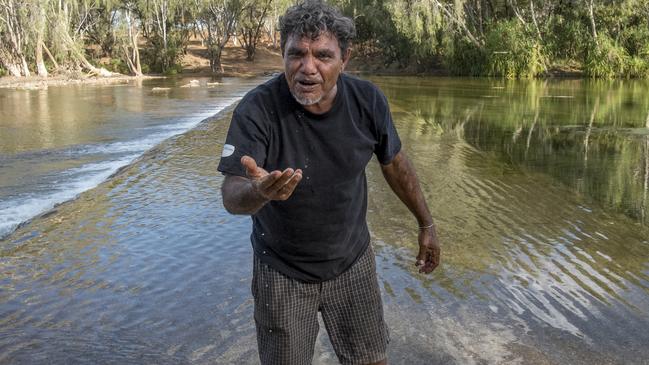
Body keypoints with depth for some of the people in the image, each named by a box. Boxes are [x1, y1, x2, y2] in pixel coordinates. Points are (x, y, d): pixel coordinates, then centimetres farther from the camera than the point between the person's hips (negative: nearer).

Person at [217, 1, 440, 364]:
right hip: (283, 271, -2)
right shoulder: (256, 110, -24)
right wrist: (258, 191, -53)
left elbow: (395, 163, 2)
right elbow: (231, 196, -29)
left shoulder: (368, 100, -15)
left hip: (353, 260, 3)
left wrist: (427, 225, 10)